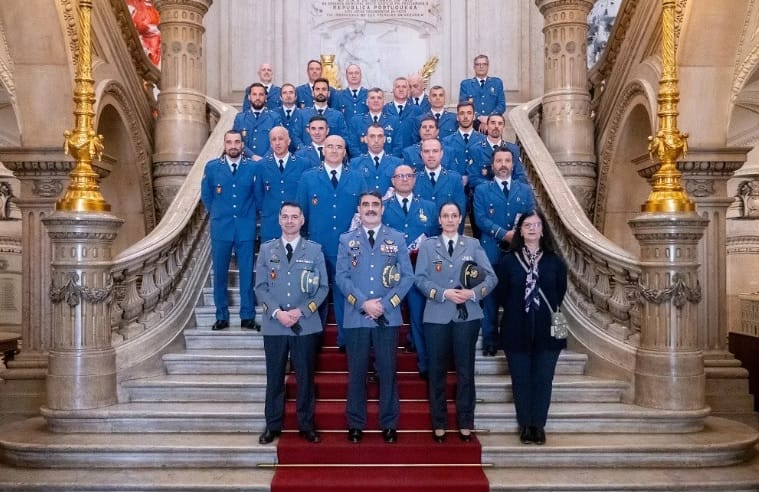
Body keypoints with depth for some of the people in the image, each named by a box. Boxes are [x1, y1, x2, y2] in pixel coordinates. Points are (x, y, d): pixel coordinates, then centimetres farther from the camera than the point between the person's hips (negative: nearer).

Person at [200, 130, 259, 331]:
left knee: (247, 273, 2)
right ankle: (221, 317, 15)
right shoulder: (212, 167, 2)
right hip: (221, 228, 1)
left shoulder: (253, 167, -1)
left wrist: (247, 214, 10)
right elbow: (206, 196, 14)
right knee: (220, 273, 5)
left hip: (246, 229, -1)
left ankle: (248, 316, 11)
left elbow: (258, 195, 11)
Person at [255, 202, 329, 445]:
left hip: (306, 325, -1)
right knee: (274, 377, 8)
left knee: (305, 377, 6)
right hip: (274, 325, 1)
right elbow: (260, 287, 2)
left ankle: (306, 425, 18)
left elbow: (323, 287, 0)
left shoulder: (314, 250, 3)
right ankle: (273, 425, 20)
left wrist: (302, 311, -12)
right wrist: (277, 312, -12)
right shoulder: (266, 249, 6)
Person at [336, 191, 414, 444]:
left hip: (388, 316, 0)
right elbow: (341, 276, 0)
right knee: (356, 372, 6)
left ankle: (389, 425, 14)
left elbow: (407, 276, 1)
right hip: (356, 316, 0)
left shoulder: (397, 238, 6)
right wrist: (363, 303, -12)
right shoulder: (346, 239, 7)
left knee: (387, 371, 4)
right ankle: (355, 424, 16)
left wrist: (386, 303, -9)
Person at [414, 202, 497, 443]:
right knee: (437, 371, 5)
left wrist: (473, 292, -16)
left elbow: (491, 277, 1)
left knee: (466, 370, 5)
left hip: (467, 315, 0)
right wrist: (444, 293, -16)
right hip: (437, 316, 0)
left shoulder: (473, 245, 7)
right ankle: (439, 424, 16)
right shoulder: (427, 245, 7)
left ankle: (466, 424, 15)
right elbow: (420, 279, -3)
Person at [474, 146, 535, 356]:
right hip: (492, 252, -2)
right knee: (490, 298, 2)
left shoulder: (525, 189, 13)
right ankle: (490, 341, 10)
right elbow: (480, 219, -6)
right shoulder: (482, 190, 5)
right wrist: (504, 234, -17)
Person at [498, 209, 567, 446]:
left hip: (547, 330, 1)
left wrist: (550, 313, 3)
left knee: (543, 379, 3)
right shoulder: (509, 261, 2)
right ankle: (525, 425, 16)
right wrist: (516, 311, 2)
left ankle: (539, 425, 14)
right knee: (521, 379, 4)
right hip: (517, 329, 0)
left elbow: (560, 292, 9)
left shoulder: (555, 261, 5)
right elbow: (502, 294, 5)